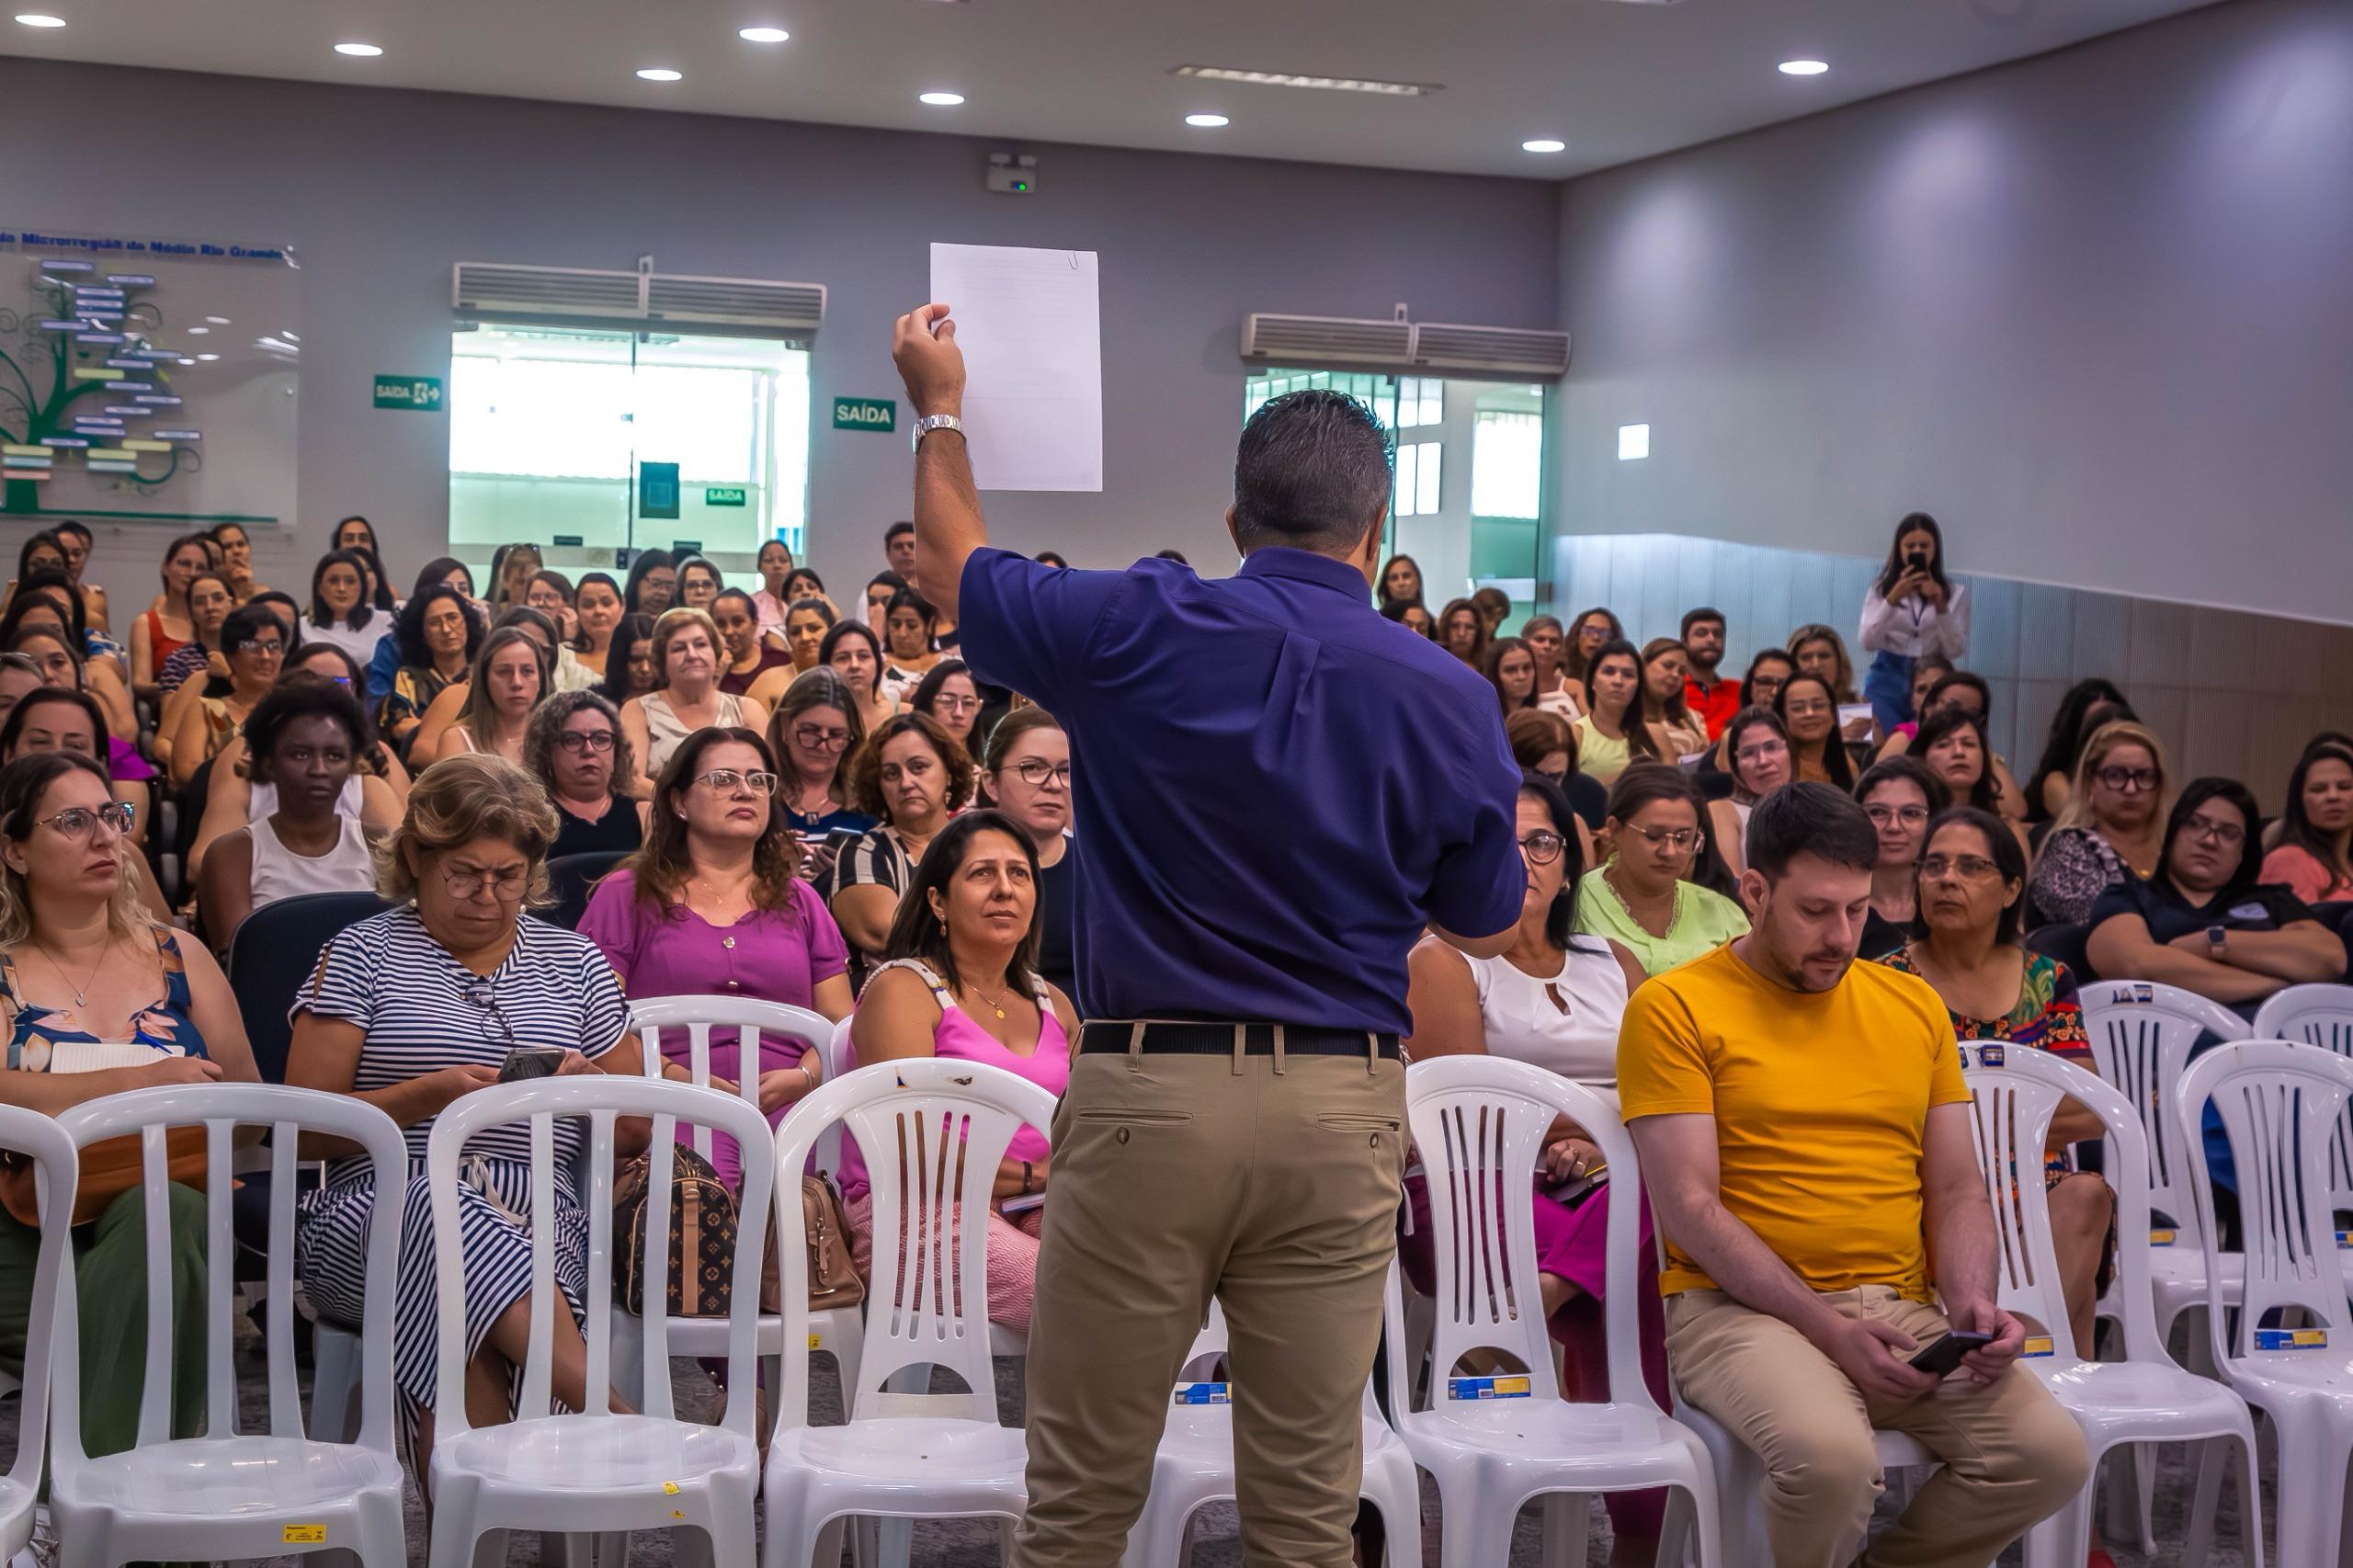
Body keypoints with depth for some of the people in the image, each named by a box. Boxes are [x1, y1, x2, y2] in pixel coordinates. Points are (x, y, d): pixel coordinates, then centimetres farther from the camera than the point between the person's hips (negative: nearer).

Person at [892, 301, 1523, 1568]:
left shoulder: (1138, 633, -5)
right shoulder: (1450, 697, -1)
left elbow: (954, 571, 14)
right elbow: (1487, 928, 12)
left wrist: (938, 405, 30)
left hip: (1148, 1090, -1)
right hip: (1343, 1106, 2)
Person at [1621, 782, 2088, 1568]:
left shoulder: (1913, 1006, 15)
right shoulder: (1674, 1009, -2)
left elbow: (1957, 1190, 16)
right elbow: (1689, 1209, -9)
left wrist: (1972, 1301, -5)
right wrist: (1829, 1330, -16)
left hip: (1902, 1310, 5)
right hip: (1744, 1307, -5)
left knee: (2052, 1452, -19)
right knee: (1829, 1456, -34)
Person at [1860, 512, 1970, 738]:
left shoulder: (1955, 593, 10)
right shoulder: (1881, 590, 9)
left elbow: (1956, 651, 1)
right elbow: (1868, 643, -5)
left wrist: (1940, 606, -12)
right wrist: (1893, 599, -16)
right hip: (1888, 680, 0)